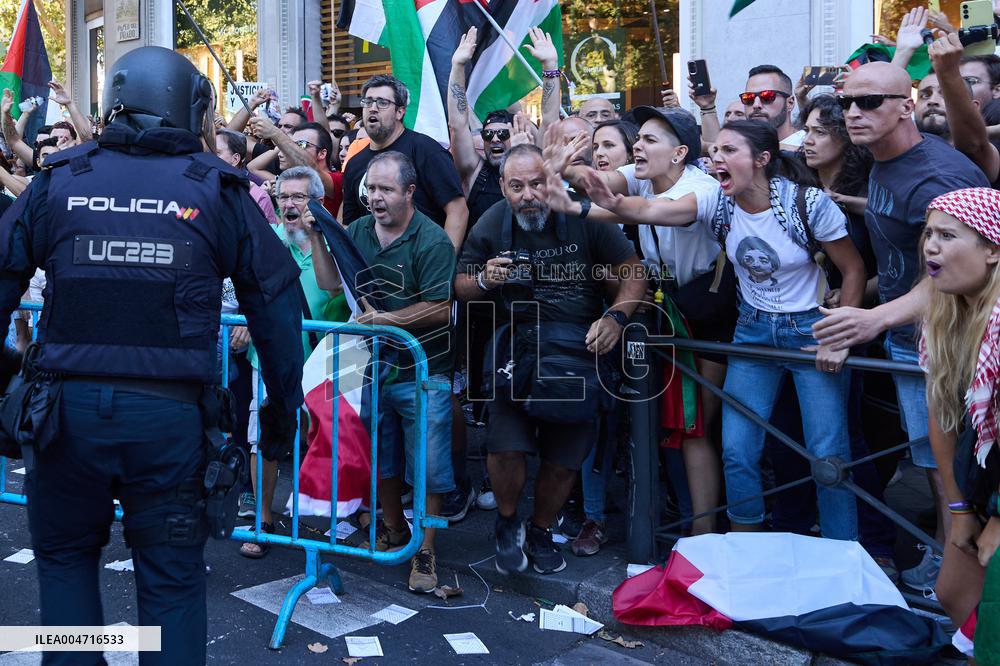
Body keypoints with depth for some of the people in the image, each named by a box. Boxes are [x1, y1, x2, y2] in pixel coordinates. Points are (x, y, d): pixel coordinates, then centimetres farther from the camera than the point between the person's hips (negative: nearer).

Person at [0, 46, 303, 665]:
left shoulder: (59, 180, 4)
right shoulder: (217, 189, 0)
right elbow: (276, 300, 0)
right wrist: (285, 402, 8)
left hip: (69, 404, 2)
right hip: (171, 411, -1)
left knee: (65, 553, 24)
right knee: (172, 573, 14)